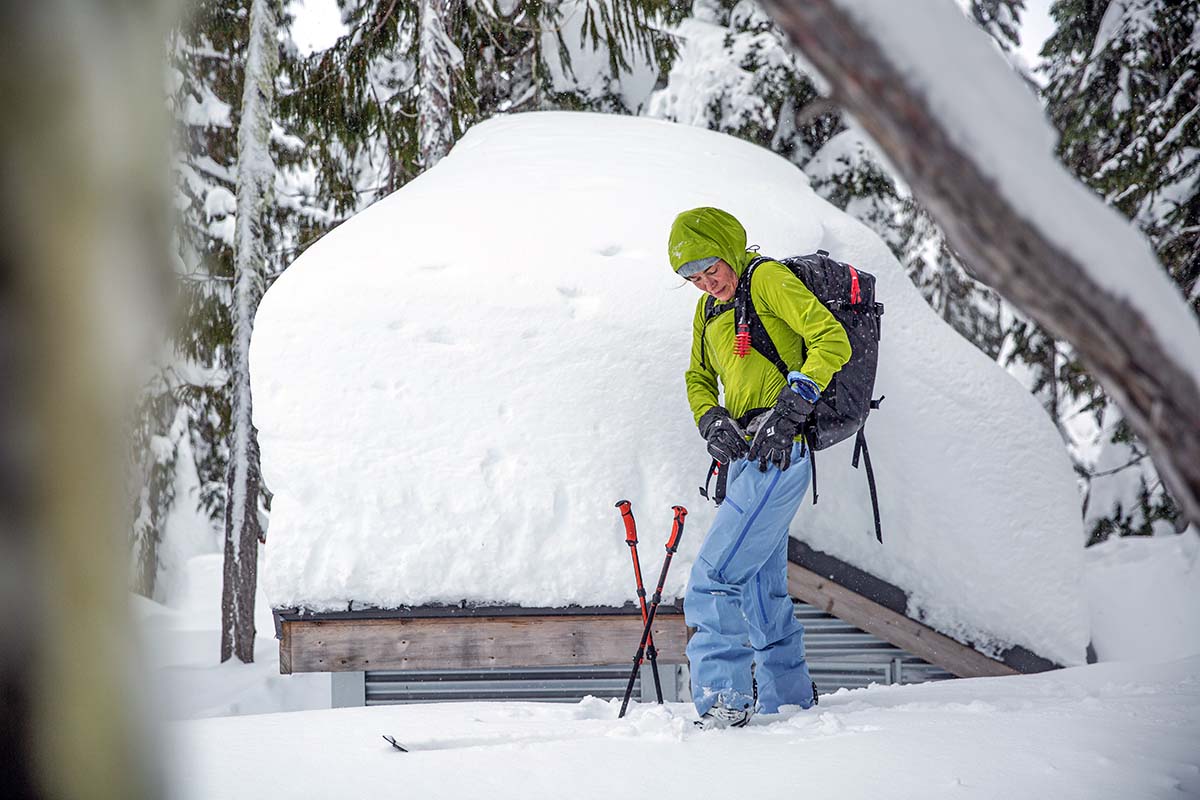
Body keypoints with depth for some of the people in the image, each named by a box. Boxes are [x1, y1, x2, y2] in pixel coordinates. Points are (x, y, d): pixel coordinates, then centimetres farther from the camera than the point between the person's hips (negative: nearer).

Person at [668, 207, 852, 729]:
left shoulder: (768, 279, -8)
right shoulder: (710, 309, 17)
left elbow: (832, 341, -16)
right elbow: (699, 378, 24)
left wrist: (791, 406, -23)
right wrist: (711, 420, 2)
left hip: (779, 451, -10)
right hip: (746, 455, 10)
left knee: (713, 581, -15)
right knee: (761, 586, 16)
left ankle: (723, 702, -14)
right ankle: (790, 700, 27)